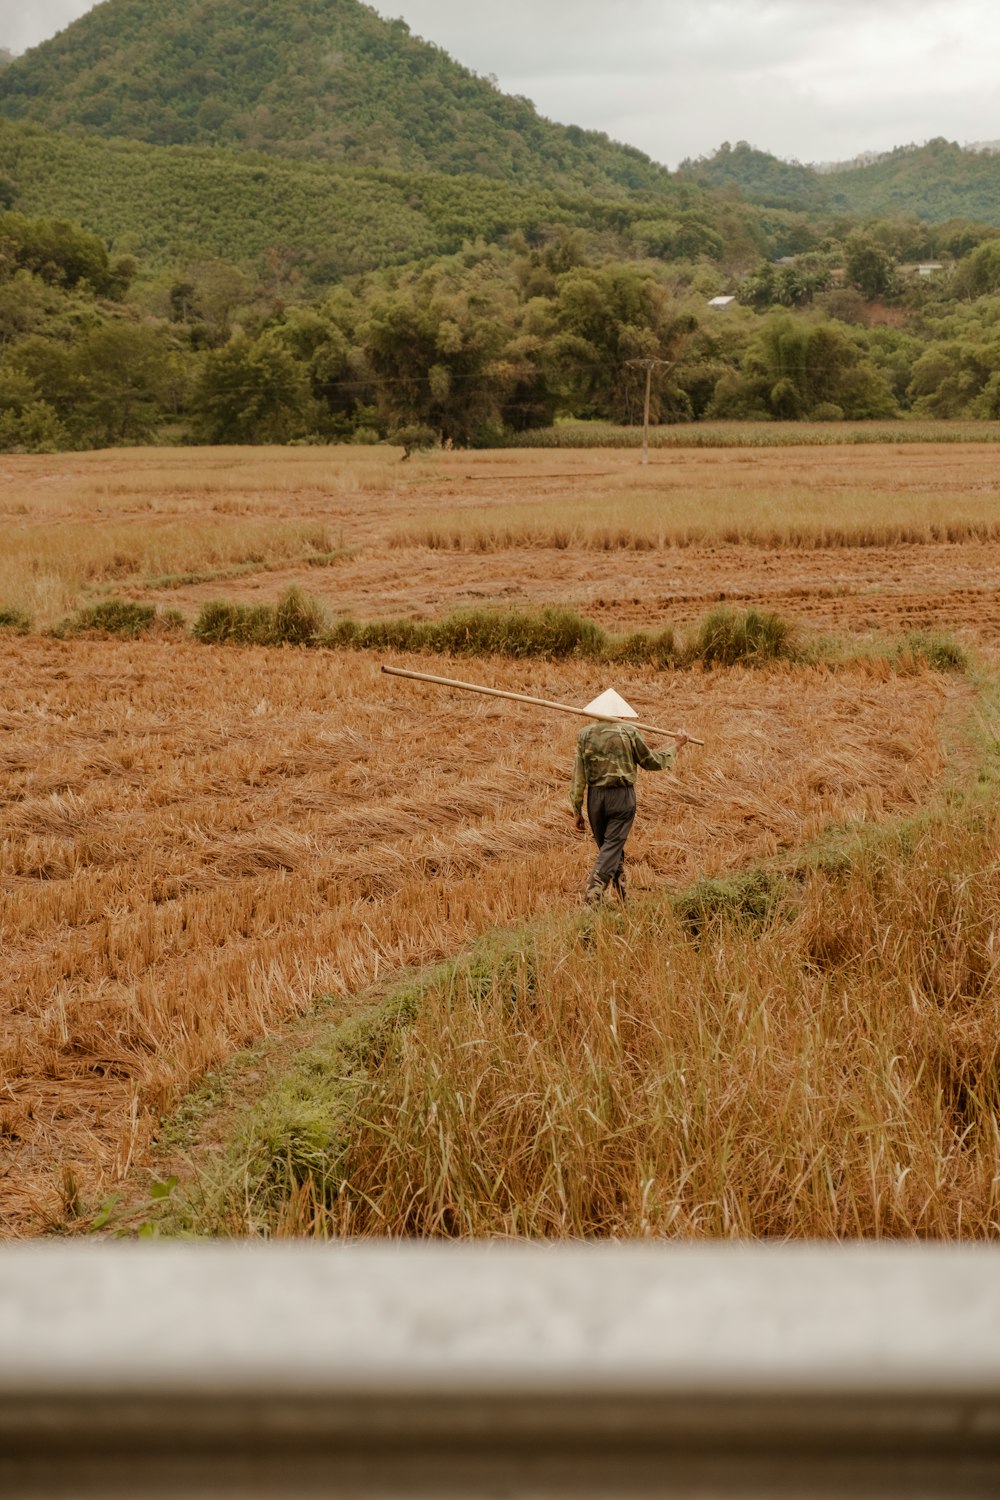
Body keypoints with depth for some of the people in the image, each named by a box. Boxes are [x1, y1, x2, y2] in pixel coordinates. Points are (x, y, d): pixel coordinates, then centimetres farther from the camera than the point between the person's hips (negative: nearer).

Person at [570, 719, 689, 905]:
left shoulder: (585, 734, 1)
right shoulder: (629, 732, -6)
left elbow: (578, 776, 1)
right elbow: (651, 762, 6)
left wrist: (577, 810, 7)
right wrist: (676, 745, 20)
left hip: (595, 797, 3)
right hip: (622, 796, -3)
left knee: (609, 847, 18)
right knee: (612, 848, -2)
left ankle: (623, 897, 28)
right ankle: (593, 899, -15)